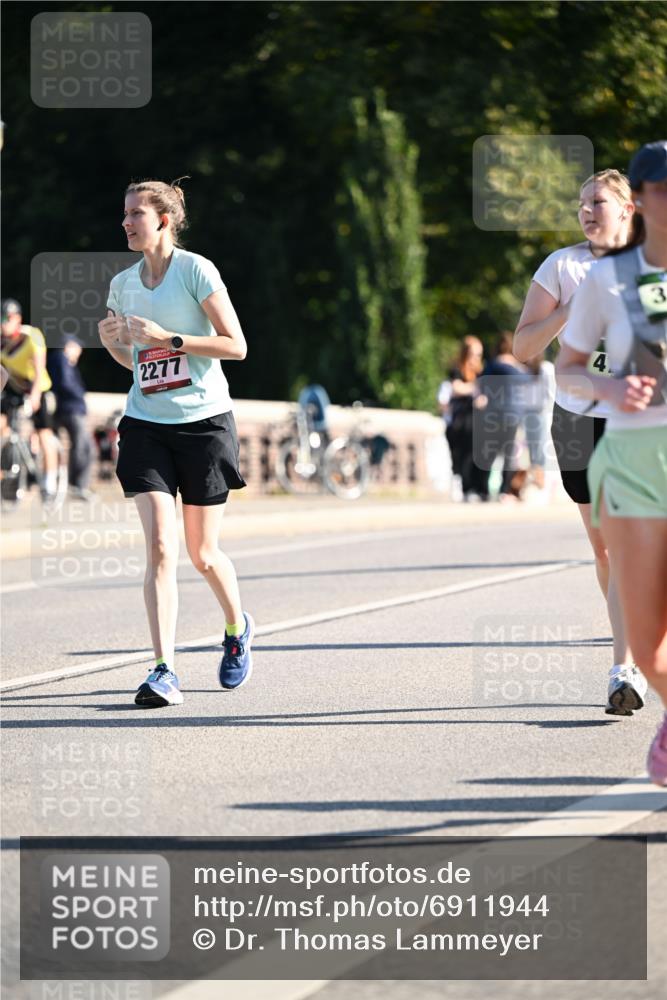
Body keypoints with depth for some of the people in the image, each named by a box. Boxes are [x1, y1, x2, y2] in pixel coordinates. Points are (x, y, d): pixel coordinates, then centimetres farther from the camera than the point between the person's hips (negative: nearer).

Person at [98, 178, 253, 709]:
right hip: (146, 425, 3)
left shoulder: (196, 270, -8)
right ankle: (164, 672, -17)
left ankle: (237, 626, 38)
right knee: (159, 547, -13)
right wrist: (113, 341, -1)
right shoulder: (123, 283, 8)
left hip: (204, 422, -3)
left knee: (202, 554, 7)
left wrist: (169, 338, -19)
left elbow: (236, 346, -11)